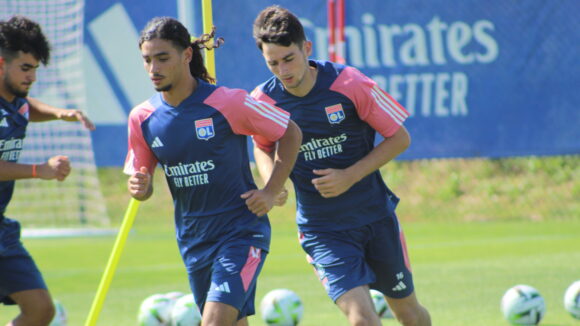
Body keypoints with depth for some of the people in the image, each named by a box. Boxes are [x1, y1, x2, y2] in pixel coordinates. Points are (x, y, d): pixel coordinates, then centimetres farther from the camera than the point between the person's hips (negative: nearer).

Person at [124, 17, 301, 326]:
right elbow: (141, 179, 10)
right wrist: (140, 188, -14)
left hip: (241, 233, -5)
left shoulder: (229, 103, -13)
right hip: (193, 240, 5)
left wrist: (270, 193, -7)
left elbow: (290, 133, -2)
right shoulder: (142, 118, 0)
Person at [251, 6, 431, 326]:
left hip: (376, 216, 0)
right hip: (322, 232, 0)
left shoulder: (348, 83, -15)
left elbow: (399, 138, -6)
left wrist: (350, 176, -16)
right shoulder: (263, 101, -9)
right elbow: (263, 148, 14)